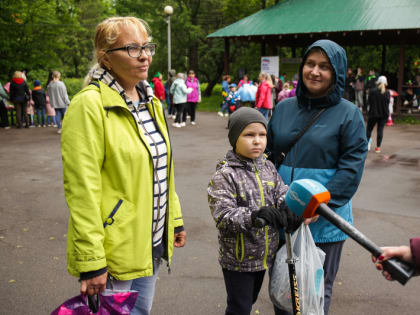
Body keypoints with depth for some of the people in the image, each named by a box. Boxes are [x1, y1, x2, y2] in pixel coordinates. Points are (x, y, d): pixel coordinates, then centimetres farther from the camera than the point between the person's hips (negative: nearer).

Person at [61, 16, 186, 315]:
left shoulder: (150, 101, 7)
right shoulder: (90, 105, -18)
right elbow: (82, 190, -21)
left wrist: (176, 220, 16)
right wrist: (91, 262, -21)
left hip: (153, 243, 7)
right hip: (115, 246, -7)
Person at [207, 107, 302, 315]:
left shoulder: (267, 167, 2)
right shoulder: (224, 175, -19)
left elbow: (282, 193, -2)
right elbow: (223, 216, -27)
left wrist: (289, 210, -25)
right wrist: (254, 215, -43)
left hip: (265, 255, 6)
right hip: (238, 259, -6)